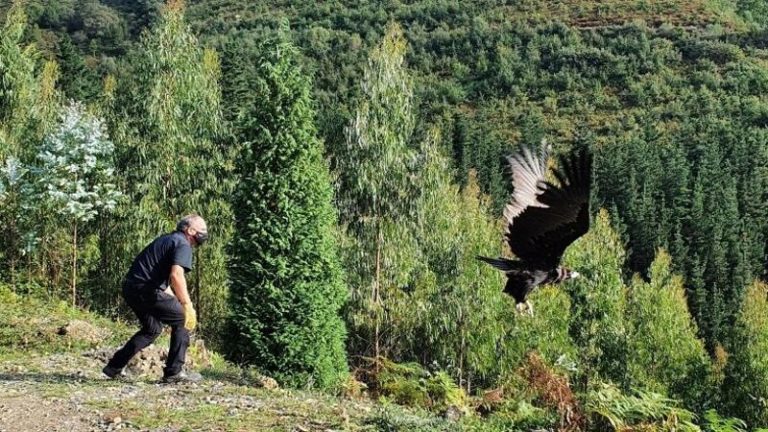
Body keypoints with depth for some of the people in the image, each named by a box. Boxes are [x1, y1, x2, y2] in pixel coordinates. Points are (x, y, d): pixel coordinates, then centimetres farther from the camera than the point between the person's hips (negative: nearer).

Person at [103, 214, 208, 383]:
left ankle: (114, 367, 28)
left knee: (152, 329, 26)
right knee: (183, 320, 2)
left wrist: (175, 303, 29)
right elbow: (176, 275, -23)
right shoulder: (182, 244, -7)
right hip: (147, 291, -9)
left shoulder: (166, 240, 24)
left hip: (130, 287, 10)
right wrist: (188, 306, -21)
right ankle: (174, 372, 1)